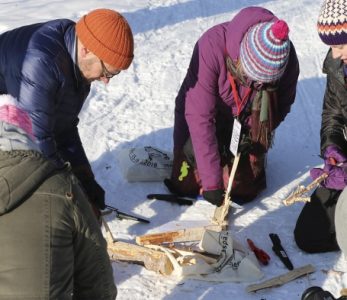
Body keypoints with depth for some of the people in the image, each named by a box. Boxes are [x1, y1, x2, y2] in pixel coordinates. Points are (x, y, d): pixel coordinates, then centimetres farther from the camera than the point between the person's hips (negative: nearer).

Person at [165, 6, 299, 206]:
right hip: (207, 109, -2)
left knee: (244, 191, 0)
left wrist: (257, 134, -25)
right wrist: (211, 181, -37)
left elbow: (282, 104, -8)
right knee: (185, 185, 0)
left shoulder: (286, 57, -28)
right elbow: (199, 116, -37)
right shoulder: (212, 46, -38)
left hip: (246, 121, 2)